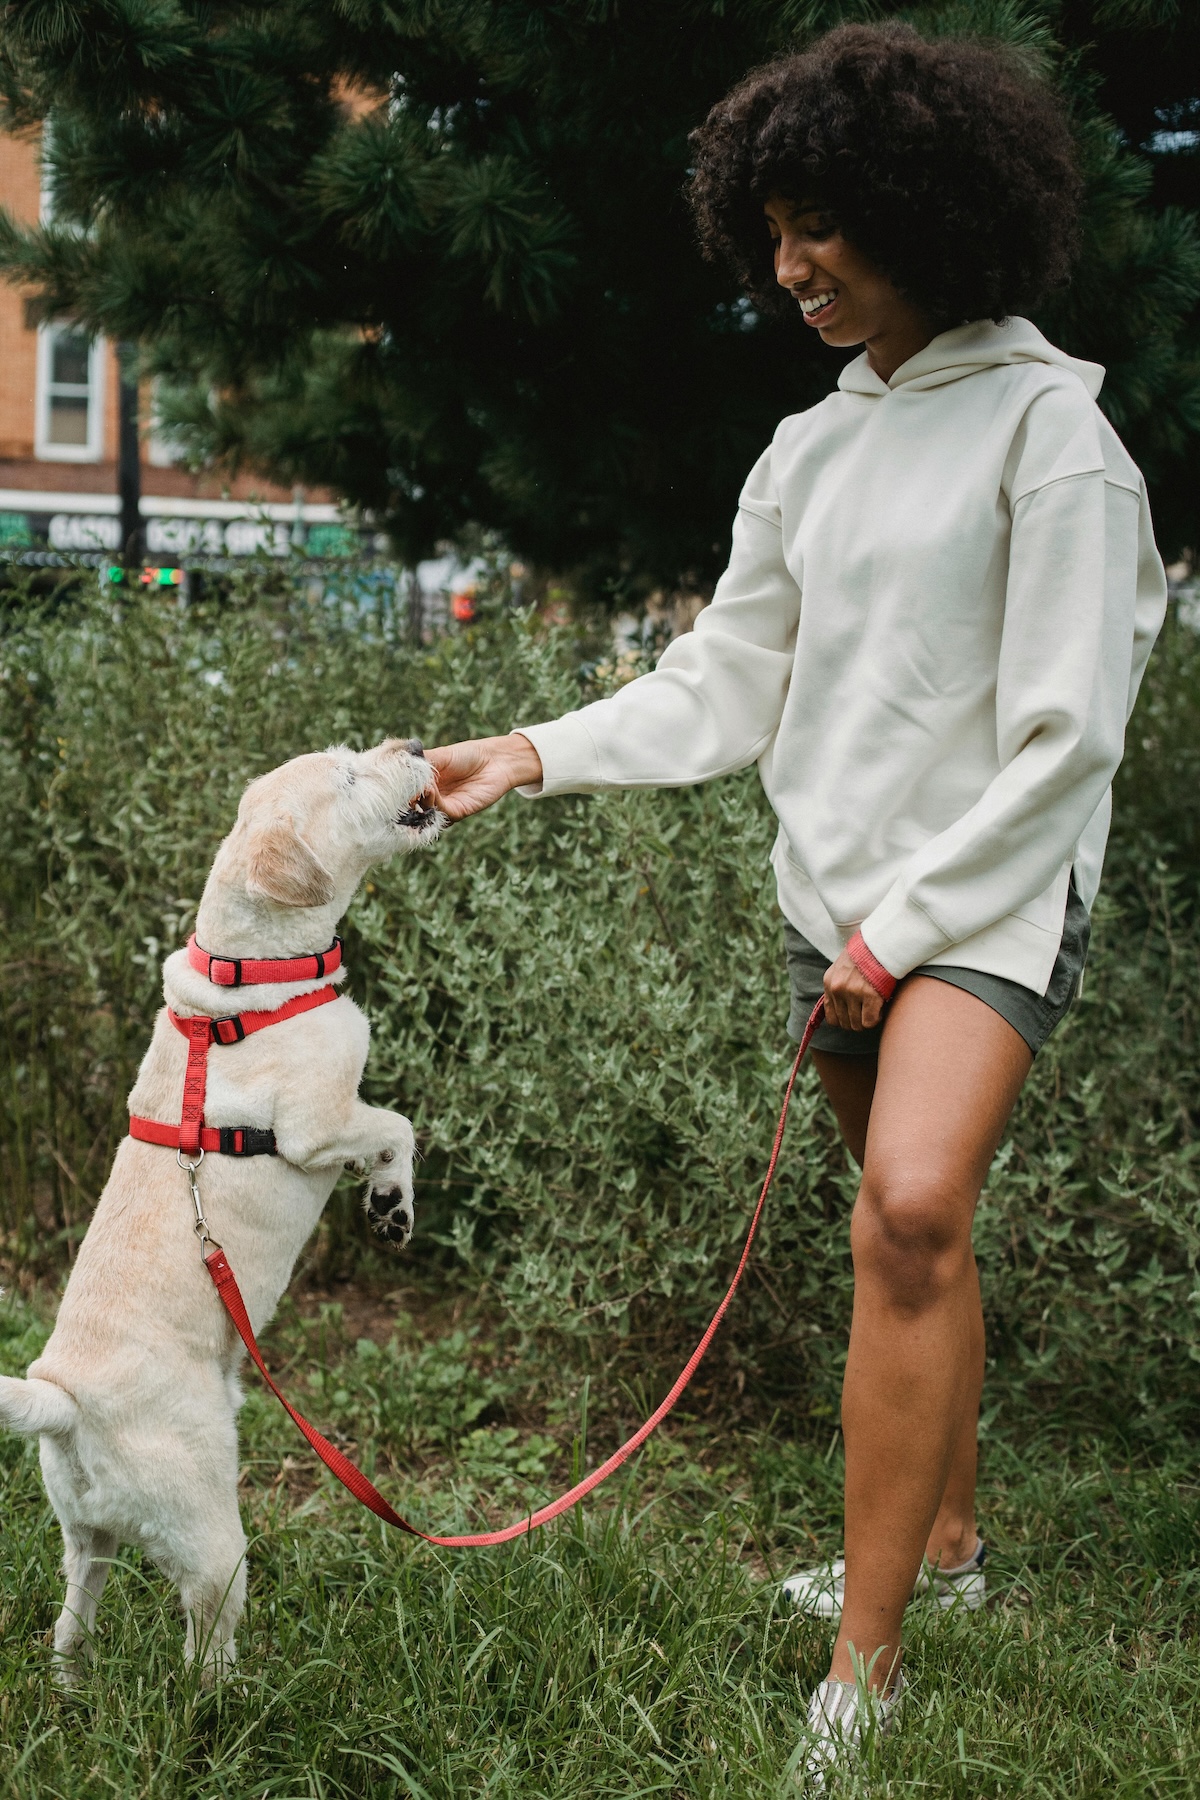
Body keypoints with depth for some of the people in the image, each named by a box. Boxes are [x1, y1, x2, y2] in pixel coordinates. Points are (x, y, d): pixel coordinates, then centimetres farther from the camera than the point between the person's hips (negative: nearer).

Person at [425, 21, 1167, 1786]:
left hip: (987, 892, -7)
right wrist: (541, 754, 1)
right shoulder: (812, 449, 11)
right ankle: (947, 1538, 31)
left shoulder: (1047, 424, -10)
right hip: (839, 893, 7)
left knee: (912, 1207, -24)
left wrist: (902, 928, -13)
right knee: (914, 1230, 14)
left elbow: (1064, 733, -13)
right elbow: (724, 684, 14)